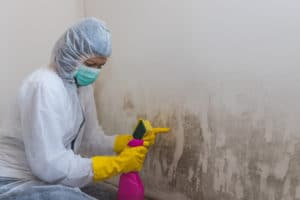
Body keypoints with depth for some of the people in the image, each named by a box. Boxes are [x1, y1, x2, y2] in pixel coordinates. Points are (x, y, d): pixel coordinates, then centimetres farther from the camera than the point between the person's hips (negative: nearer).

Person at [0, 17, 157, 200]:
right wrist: (118, 163, -25)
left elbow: (94, 138, 4)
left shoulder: (83, 85, 0)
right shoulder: (44, 86, -25)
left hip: (45, 180, 8)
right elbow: (51, 167, -28)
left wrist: (132, 141, -13)